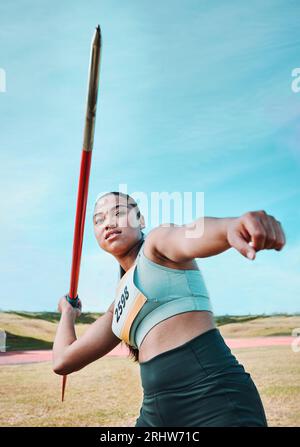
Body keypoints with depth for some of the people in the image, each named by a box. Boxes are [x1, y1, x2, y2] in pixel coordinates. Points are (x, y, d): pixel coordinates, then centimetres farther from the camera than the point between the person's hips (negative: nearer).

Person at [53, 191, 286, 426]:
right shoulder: (121, 301, 18)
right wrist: (68, 312, 37)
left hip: (215, 399, -8)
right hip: (158, 410, 8)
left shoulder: (158, 239, 0)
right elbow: (64, 360, 21)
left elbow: (192, 237, -26)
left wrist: (232, 225, -47)